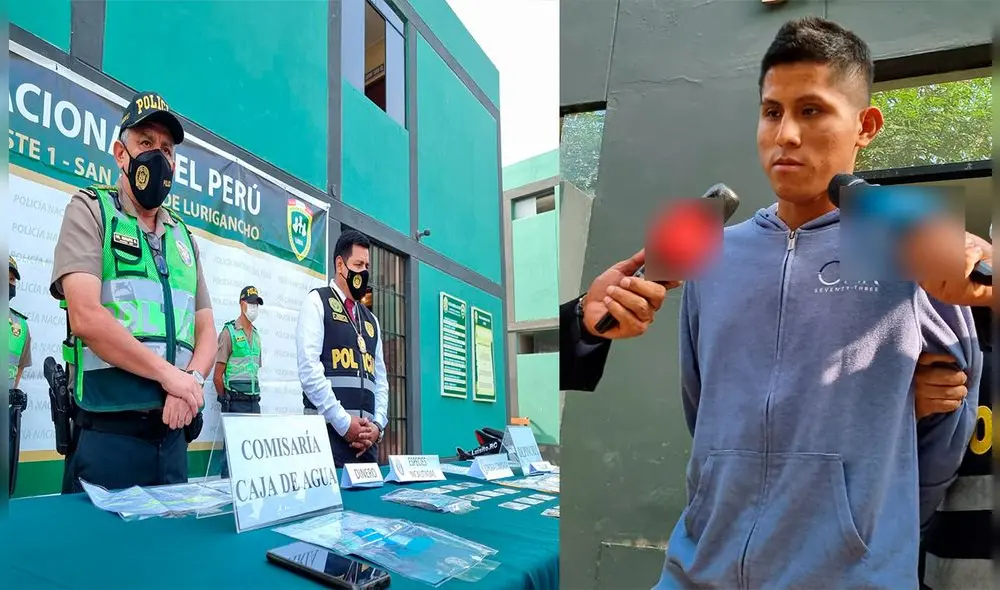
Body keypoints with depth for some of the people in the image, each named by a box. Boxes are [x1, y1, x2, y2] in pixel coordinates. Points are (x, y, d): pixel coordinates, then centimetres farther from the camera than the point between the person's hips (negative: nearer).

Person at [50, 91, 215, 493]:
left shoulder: (184, 237, 17)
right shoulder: (90, 210, 0)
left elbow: (206, 331, 13)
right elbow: (86, 317, -14)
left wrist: (192, 380, -8)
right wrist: (170, 375, -14)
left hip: (172, 434, 6)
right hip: (105, 434, -5)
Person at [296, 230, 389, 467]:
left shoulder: (371, 320, 21)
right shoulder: (317, 302, 1)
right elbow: (309, 369, -11)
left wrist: (378, 425, 0)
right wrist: (343, 422, -14)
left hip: (366, 437, 6)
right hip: (330, 431, -6)